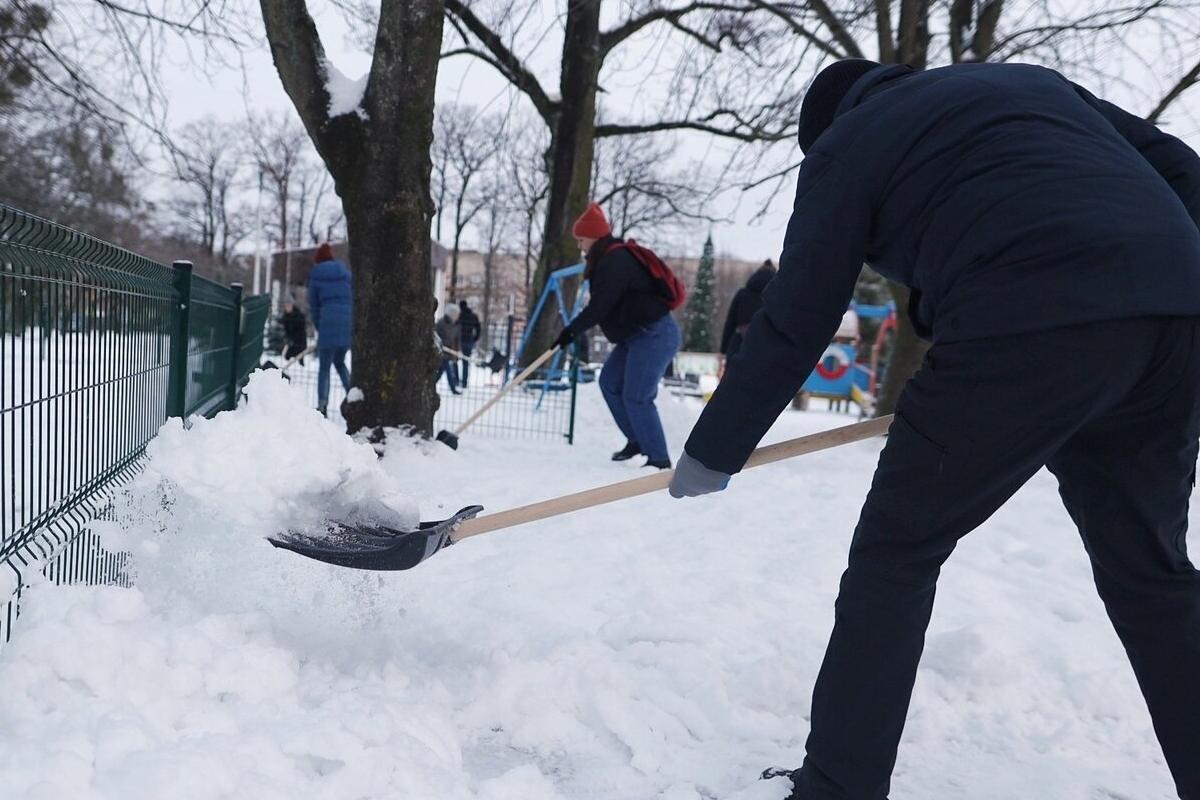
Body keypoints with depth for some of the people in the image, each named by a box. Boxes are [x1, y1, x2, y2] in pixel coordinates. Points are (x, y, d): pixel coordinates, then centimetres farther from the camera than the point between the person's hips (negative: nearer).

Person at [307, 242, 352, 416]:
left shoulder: (316, 274, 10)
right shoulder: (345, 271, 16)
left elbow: (313, 304, 10)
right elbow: (355, 297, 12)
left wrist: (319, 328, 16)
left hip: (328, 320, -3)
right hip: (348, 319, 3)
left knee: (324, 367, 2)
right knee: (340, 362, 21)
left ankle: (322, 405, -10)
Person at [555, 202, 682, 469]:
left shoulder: (616, 262, -17)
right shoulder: (614, 258, 15)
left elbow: (600, 305, -21)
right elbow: (602, 303, 20)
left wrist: (573, 329, -13)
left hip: (654, 336, -11)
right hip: (637, 336, 11)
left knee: (635, 398, -12)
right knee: (609, 381, 14)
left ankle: (659, 459, -7)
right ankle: (637, 440, 21)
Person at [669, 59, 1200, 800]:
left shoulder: (844, 144, 15)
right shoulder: (1032, 79, 32)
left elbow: (793, 327, 11)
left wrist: (713, 452, 19)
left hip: (1028, 328, -6)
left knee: (896, 554, 9)